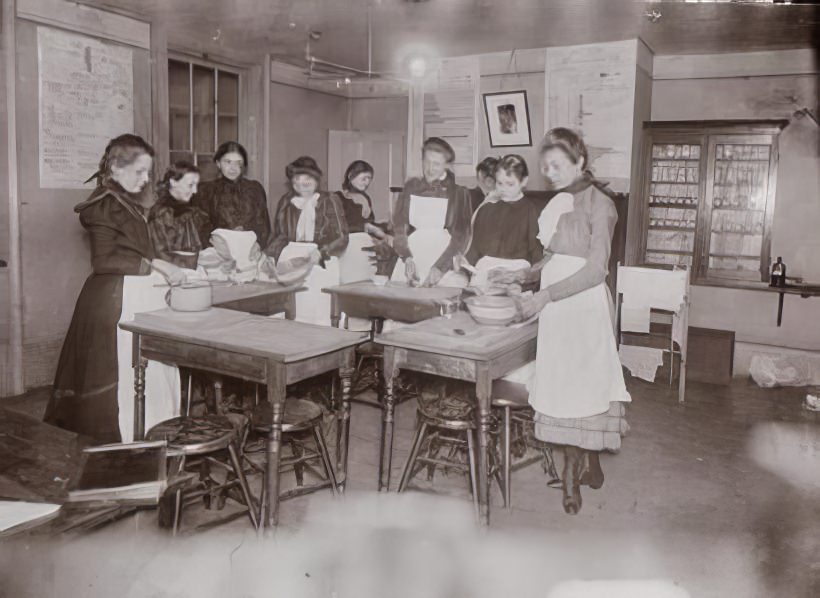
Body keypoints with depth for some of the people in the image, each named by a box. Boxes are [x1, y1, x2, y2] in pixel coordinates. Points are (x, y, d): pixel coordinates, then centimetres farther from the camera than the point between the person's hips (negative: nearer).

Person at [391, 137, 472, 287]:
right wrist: (407, 258, -13)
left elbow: (460, 236, -5)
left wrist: (440, 267, -15)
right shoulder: (411, 187, 8)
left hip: (445, 259, -2)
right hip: (412, 258, 2)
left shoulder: (458, 193, 0)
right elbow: (399, 226, 2)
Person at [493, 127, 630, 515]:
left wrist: (543, 297, -22)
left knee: (575, 385, -2)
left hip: (582, 305, -7)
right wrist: (523, 275, 5)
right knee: (574, 385, 11)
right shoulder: (558, 204, 14)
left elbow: (595, 269, -17)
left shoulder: (598, 204, -8)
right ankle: (589, 468, 24)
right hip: (555, 306, 7)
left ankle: (573, 473, 11)